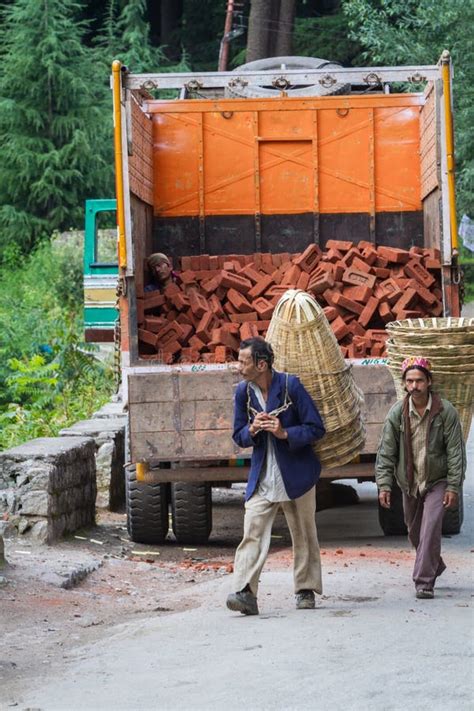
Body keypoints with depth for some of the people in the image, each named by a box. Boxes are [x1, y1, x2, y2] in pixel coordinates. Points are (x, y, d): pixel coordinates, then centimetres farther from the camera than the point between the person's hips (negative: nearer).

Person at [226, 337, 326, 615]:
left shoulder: (290, 386, -11)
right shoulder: (243, 392, 2)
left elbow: (316, 429, -9)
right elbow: (239, 437, 10)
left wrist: (284, 433, -23)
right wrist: (252, 430, -13)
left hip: (296, 474, -3)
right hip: (262, 477, 3)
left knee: (304, 535, 9)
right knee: (253, 532, -13)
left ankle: (306, 590, 23)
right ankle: (245, 592, -23)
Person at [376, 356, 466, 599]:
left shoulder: (445, 411, -11)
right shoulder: (397, 413, -6)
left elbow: (456, 451, -9)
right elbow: (386, 451, -4)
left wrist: (453, 486, -14)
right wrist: (384, 485, -12)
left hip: (437, 481, -3)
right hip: (409, 483, 3)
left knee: (430, 530, -17)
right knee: (414, 533, 15)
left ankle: (424, 582, -15)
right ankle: (435, 566, 40)